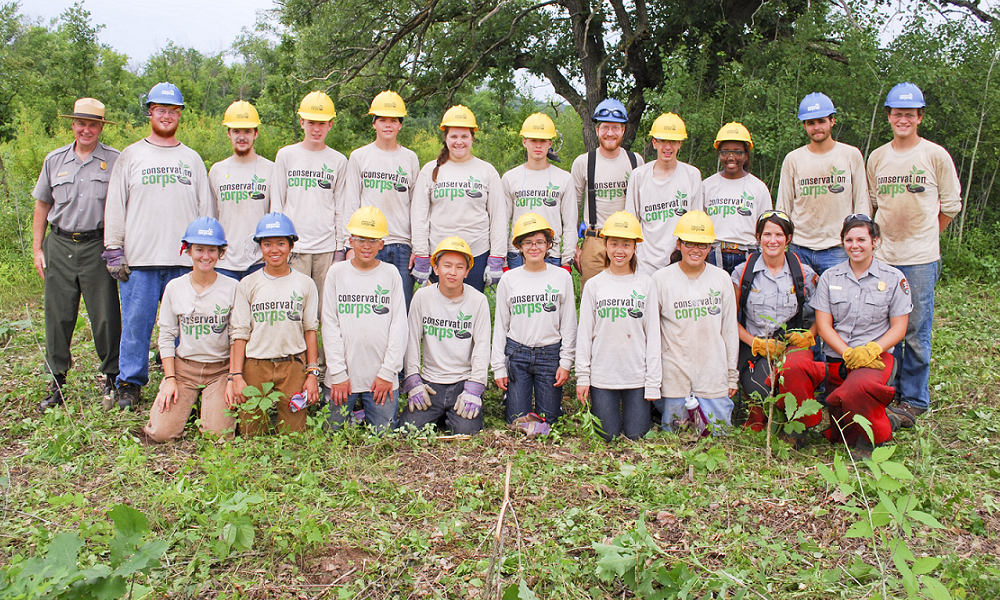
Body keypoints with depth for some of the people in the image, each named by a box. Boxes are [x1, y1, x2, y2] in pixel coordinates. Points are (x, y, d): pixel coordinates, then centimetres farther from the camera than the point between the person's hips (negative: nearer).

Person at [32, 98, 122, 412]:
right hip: (59, 246, 3)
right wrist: (37, 248, 12)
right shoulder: (55, 160, 12)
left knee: (105, 317, 0)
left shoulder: (115, 161, 2)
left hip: (98, 246, -3)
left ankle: (111, 378, 15)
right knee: (58, 317, 5)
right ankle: (57, 383, 16)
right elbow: (42, 205, 17)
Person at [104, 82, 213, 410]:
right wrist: (114, 251, -1)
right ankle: (130, 383, 13)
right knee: (136, 322, 1)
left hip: (185, 260, 1)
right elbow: (115, 207, 7)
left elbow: (206, 208, 13)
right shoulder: (130, 156, 9)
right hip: (139, 260, -1)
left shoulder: (192, 159, 14)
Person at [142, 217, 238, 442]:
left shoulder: (232, 288, -4)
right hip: (183, 367, 2)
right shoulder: (174, 288, 2)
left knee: (217, 435, -15)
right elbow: (166, 336, 6)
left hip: (221, 369, -2)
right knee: (161, 433, -11)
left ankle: (212, 404, 18)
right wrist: (169, 379, -2)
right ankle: (186, 404, 21)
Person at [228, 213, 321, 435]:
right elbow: (240, 333, 4)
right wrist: (236, 376, -2)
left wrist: (313, 373, 0)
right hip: (255, 366, 0)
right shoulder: (248, 284, 5)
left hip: (293, 366, 0)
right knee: (251, 435, 1)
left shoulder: (305, 283, 5)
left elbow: (310, 330, 5)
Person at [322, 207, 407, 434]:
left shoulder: (391, 274, 2)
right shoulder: (336, 273, 3)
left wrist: (388, 372, -6)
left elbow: (399, 325, 0)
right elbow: (330, 325, 1)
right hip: (343, 378, 1)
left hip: (382, 379, 0)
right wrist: (338, 373, -5)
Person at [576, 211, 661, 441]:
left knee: (636, 436, 4)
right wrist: (582, 377, 1)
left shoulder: (645, 283, 2)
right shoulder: (594, 285, 3)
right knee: (607, 437, 5)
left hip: (637, 376, 0)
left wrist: (653, 382, -1)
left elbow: (653, 334, 2)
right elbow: (584, 333, 5)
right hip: (602, 375, 0)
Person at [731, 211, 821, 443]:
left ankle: (801, 425, -8)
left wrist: (808, 335, -5)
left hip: (792, 345, 1)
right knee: (763, 392, -32)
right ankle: (757, 412, 9)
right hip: (755, 348, 0)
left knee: (793, 366, -37)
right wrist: (757, 343, -6)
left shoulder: (804, 274, 6)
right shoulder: (742, 272, 4)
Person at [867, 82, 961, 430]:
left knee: (915, 333, -1)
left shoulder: (935, 156, -1)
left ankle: (913, 401, 10)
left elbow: (951, 205, 6)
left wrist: (923, 236, 8)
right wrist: (885, 235, 14)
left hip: (920, 258, -4)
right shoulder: (877, 157, 10)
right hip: (882, 257, 4)